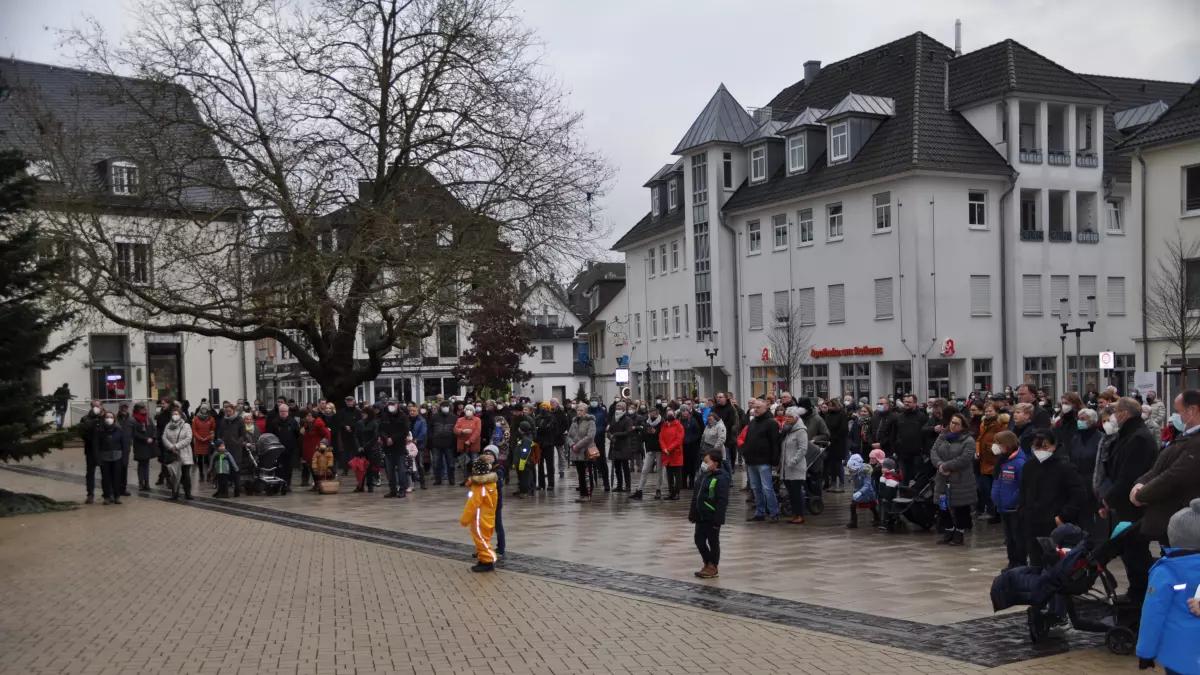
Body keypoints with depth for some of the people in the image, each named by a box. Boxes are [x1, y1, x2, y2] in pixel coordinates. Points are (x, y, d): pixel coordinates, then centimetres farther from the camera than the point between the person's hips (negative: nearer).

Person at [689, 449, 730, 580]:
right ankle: (707, 563, 29)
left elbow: (722, 500, -20)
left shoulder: (721, 478, -18)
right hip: (701, 516, 8)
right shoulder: (703, 476, 8)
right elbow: (695, 496, 15)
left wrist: (718, 519, -22)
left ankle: (712, 567, 16)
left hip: (712, 518, -8)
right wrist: (692, 514, 16)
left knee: (713, 541, 5)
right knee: (699, 540, 12)